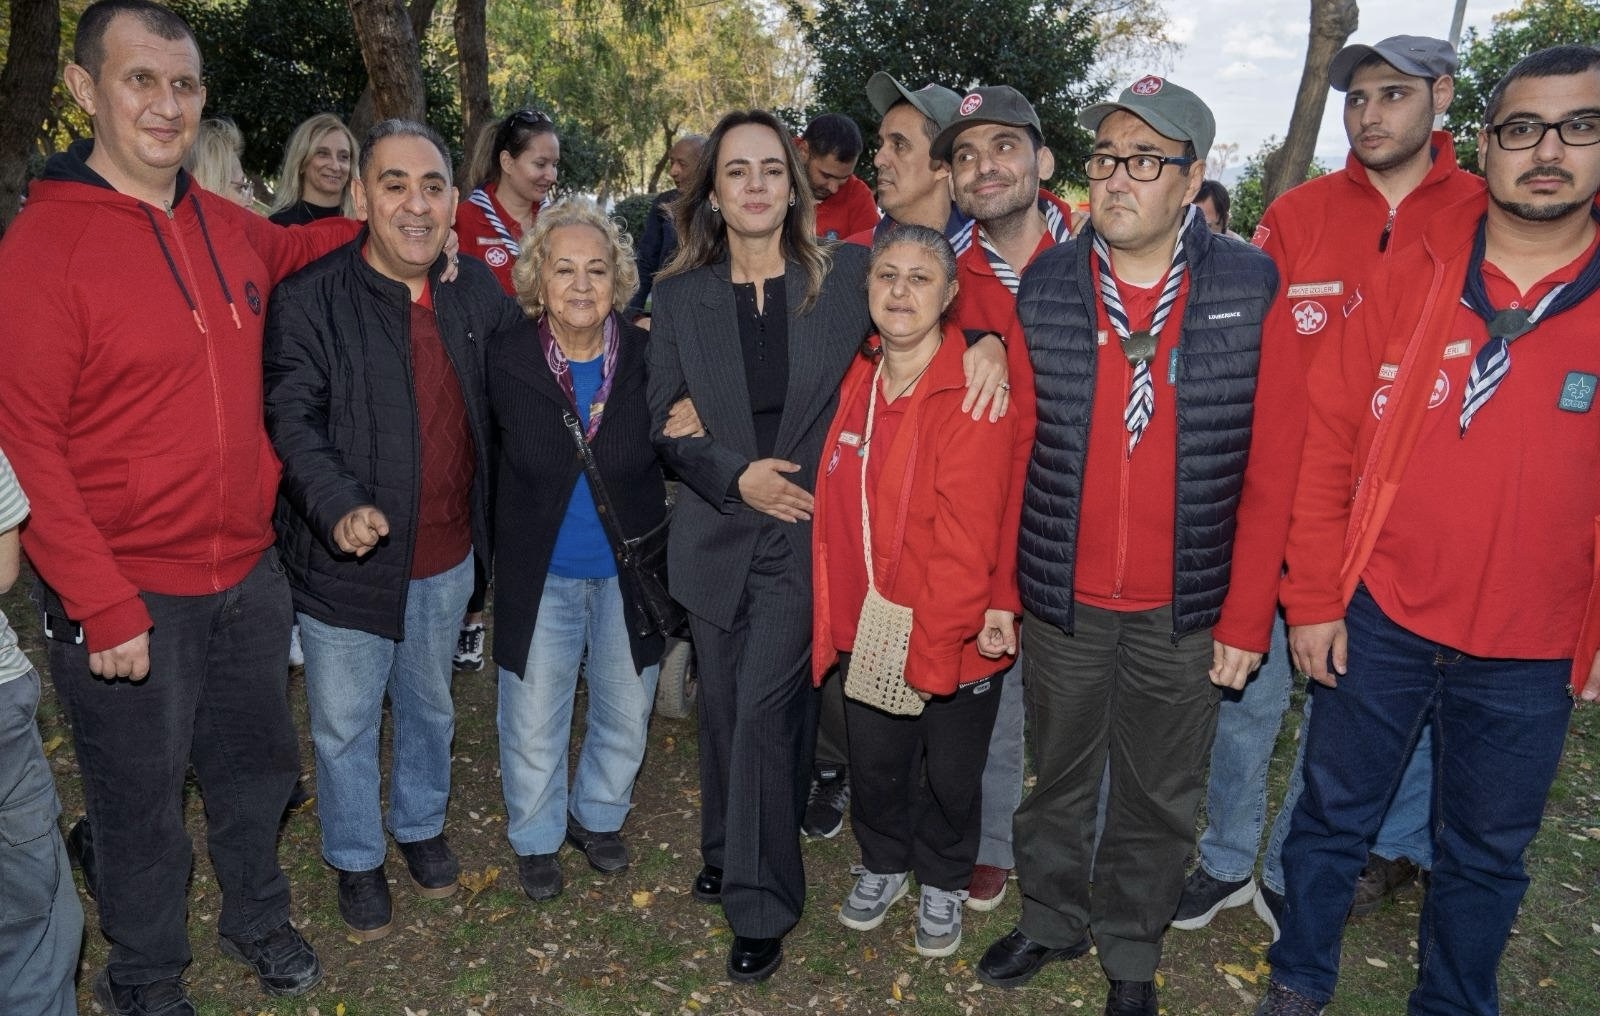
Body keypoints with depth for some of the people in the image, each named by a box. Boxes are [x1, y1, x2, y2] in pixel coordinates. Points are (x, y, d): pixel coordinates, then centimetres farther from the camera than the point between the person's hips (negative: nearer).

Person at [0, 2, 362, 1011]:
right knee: (143, 805, 13)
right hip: (130, 597, -5)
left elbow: (294, 250, 29)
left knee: (259, 764, 22)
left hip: (249, 570, 6)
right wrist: (103, 608, -19)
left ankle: (259, 916, 48)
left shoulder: (228, 227, 3)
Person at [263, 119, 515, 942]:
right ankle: (355, 859, 38)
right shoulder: (309, 299, -15)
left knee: (430, 705, 24)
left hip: (447, 556, 4)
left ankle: (420, 825, 49)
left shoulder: (475, 291, 0)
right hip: (346, 558, -4)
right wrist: (340, 506, -35)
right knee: (345, 725, 13)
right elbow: (292, 419, -19)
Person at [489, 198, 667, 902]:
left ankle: (597, 816, 46)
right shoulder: (507, 361, -12)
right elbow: (490, 460, -1)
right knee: (533, 728, 12)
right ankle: (535, 837, 39)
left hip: (630, 573, 1)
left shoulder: (646, 358, -11)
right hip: (540, 577, -1)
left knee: (626, 717, 18)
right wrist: (497, 560, -4)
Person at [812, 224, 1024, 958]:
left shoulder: (976, 391, -18)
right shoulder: (855, 383, 2)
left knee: (951, 774, 15)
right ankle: (882, 864, 47)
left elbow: (967, 527, -21)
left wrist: (935, 635, -22)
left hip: (952, 634, -4)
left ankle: (942, 883, 42)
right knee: (875, 761, 20)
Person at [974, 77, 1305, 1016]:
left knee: (1159, 797, 16)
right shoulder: (1042, 289, -3)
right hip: (1062, 598, 1)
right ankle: (1053, 919, 44)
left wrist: (1247, 617, -7)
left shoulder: (1253, 292, -8)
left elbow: (1272, 470, -6)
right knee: (1060, 778, 20)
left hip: (1186, 611, -1)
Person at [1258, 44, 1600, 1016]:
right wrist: (1313, 598, -4)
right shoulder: (1407, 279, -3)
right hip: (1378, 620, 0)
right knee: (1333, 816, 14)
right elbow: (1327, 441, -2)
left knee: (1487, 854, 17)